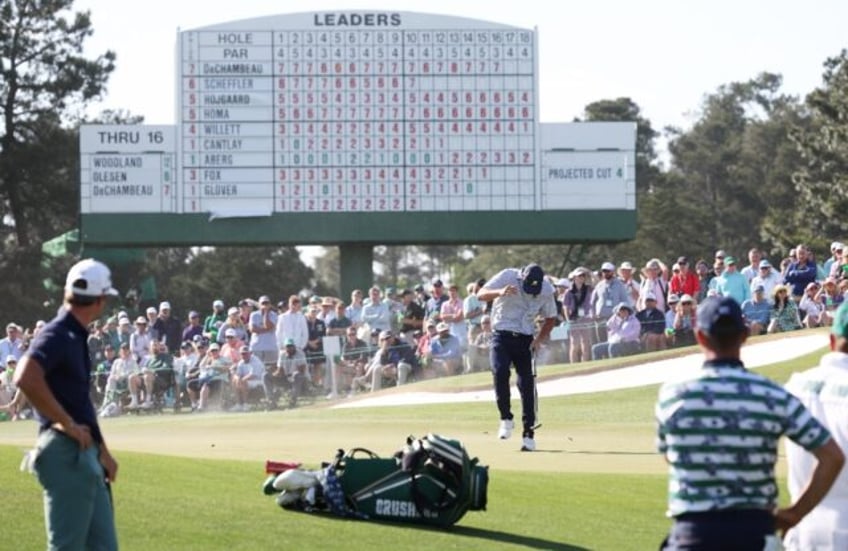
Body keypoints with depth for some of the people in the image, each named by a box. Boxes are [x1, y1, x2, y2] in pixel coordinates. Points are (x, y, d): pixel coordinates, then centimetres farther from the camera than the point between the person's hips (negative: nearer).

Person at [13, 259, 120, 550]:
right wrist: (66, 423, -23)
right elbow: (25, 378, -31)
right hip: (66, 453, -10)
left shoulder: (77, 337, 17)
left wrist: (102, 450, 26)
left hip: (85, 454, 10)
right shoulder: (57, 335, -13)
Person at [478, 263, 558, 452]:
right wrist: (500, 292, -38)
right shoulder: (507, 277, -12)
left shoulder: (546, 289, -5)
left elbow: (550, 318, 9)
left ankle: (528, 433, 4)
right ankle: (506, 418, -6)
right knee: (500, 371, -24)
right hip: (502, 335, -2)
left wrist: (539, 339, -5)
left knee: (527, 384, -3)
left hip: (525, 339, 2)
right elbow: (481, 294, -18)